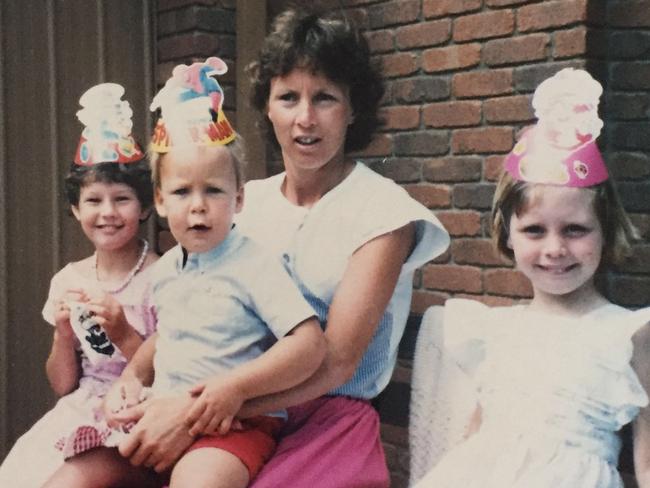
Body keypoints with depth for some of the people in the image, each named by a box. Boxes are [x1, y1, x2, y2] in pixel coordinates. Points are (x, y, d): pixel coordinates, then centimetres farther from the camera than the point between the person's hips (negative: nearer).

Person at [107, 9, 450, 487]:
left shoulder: (381, 210, -7)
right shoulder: (247, 201, 8)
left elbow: (336, 361, -15)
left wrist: (192, 415, -21)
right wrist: (135, 373, -9)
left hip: (327, 417, -4)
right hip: (238, 412, 4)